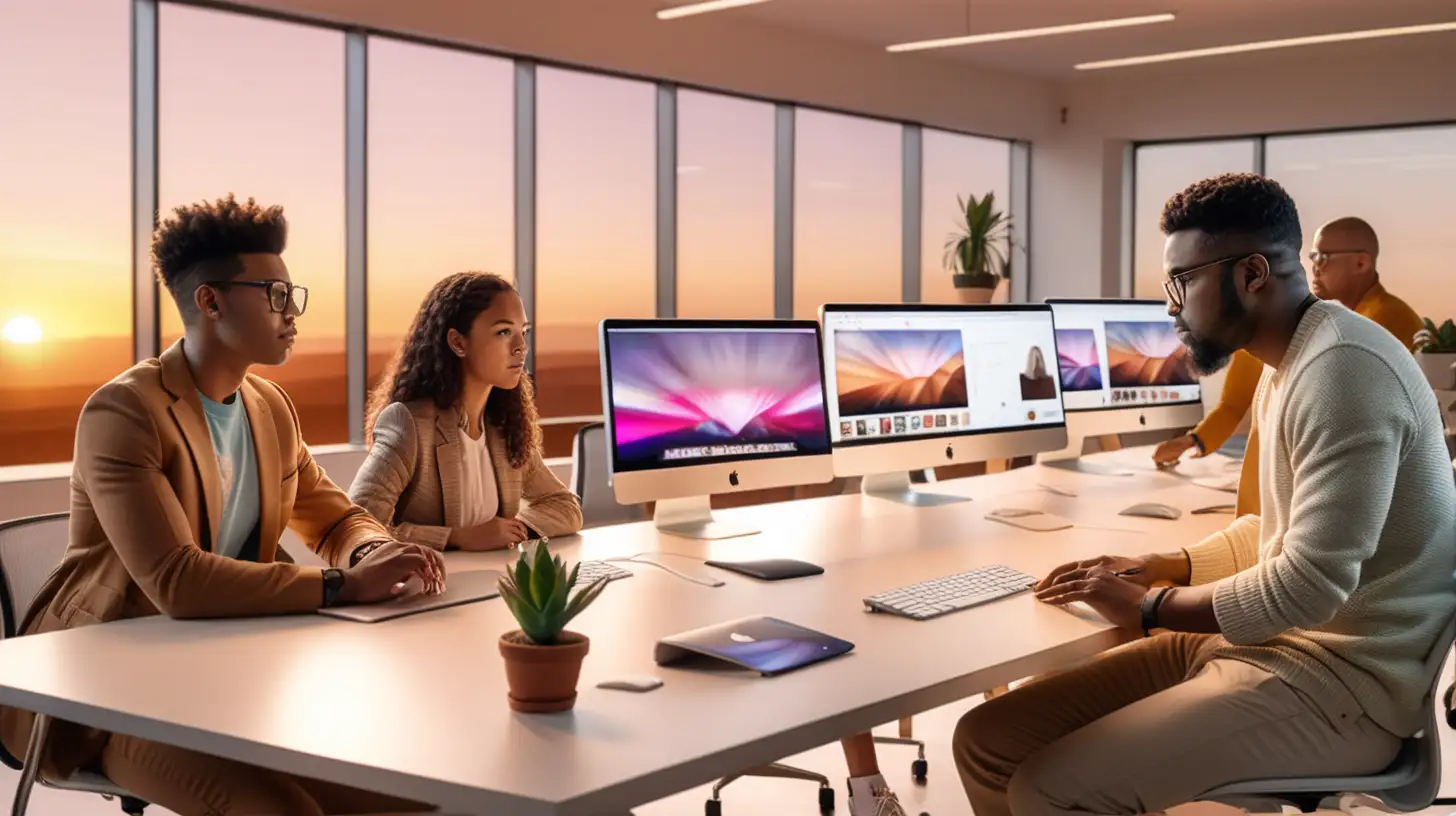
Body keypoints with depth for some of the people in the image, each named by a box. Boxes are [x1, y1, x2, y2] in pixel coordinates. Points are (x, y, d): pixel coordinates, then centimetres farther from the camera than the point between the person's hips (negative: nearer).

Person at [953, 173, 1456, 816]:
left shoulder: (1344, 368, -19)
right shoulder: (1294, 364, 16)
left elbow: (1309, 584, -25)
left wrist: (1150, 606, -11)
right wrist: (1164, 568, 10)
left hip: (1341, 677, -10)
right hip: (1266, 639, 10)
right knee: (988, 742, -3)